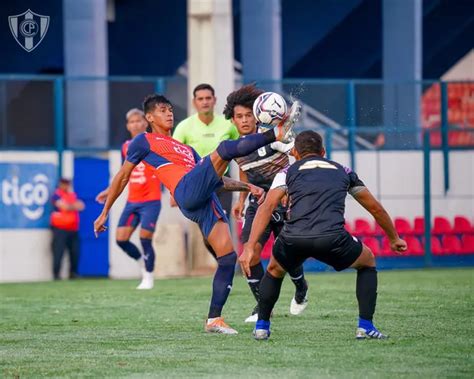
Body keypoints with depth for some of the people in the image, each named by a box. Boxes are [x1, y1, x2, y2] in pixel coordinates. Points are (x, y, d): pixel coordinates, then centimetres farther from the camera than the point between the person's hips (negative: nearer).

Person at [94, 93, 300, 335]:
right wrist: (105, 212, 16)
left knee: (228, 257, -6)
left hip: (207, 202, 7)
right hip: (188, 193, -7)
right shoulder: (144, 141, 17)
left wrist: (245, 186, 23)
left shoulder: (186, 149, 36)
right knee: (224, 149, -23)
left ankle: (214, 319, -3)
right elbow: (122, 177, 18)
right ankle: (277, 133, -35)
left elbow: (213, 177, 35)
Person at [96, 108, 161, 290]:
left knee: (145, 239, -10)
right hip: (132, 201, 5)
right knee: (121, 239, -2)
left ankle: (149, 278, 8)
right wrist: (109, 192, 21)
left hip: (151, 201, -5)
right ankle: (143, 263, 23)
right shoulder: (126, 147, 10)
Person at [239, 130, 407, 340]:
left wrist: (249, 247, 1)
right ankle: (365, 327, 18)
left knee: (274, 270, 34)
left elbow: (267, 207, 7)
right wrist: (394, 239, 50)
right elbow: (376, 208, 35)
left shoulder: (288, 172, 24)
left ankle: (261, 327, 30)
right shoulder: (343, 171, 28)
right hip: (332, 238, -1)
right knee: (367, 262, 29)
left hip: (294, 238, 1)